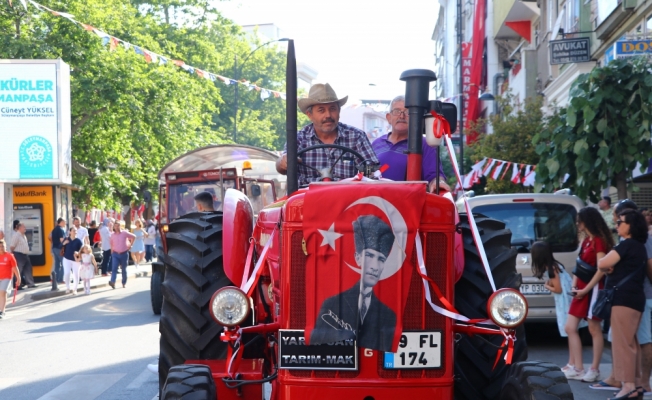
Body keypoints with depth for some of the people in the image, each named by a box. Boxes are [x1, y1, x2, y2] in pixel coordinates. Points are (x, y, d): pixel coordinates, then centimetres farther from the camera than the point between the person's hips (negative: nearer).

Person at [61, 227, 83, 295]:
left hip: (75, 259, -1)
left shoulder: (78, 241, -3)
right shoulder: (66, 239, 1)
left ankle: (74, 289, 13)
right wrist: (63, 244, -16)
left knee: (76, 274, -1)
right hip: (67, 259, 1)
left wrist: (78, 253, -25)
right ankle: (67, 288, 13)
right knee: (66, 274, -3)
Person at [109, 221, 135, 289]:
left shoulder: (125, 233, -5)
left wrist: (130, 245, 3)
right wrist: (112, 250, 14)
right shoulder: (113, 235, 4)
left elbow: (133, 237, 4)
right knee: (114, 268, -15)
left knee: (124, 269, 8)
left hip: (124, 253, -1)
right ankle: (112, 282, -27)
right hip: (115, 254, 1)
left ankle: (124, 283, 20)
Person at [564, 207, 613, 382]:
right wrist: (574, 285, 4)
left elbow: (601, 270, -17)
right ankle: (577, 368, 10)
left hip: (593, 289, -10)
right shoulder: (586, 241, 16)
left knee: (594, 330, -1)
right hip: (581, 289, 10)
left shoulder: (599, 241, -11)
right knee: (570, 328, 7)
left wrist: (586, 289, -16)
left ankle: (594, 370, 5)